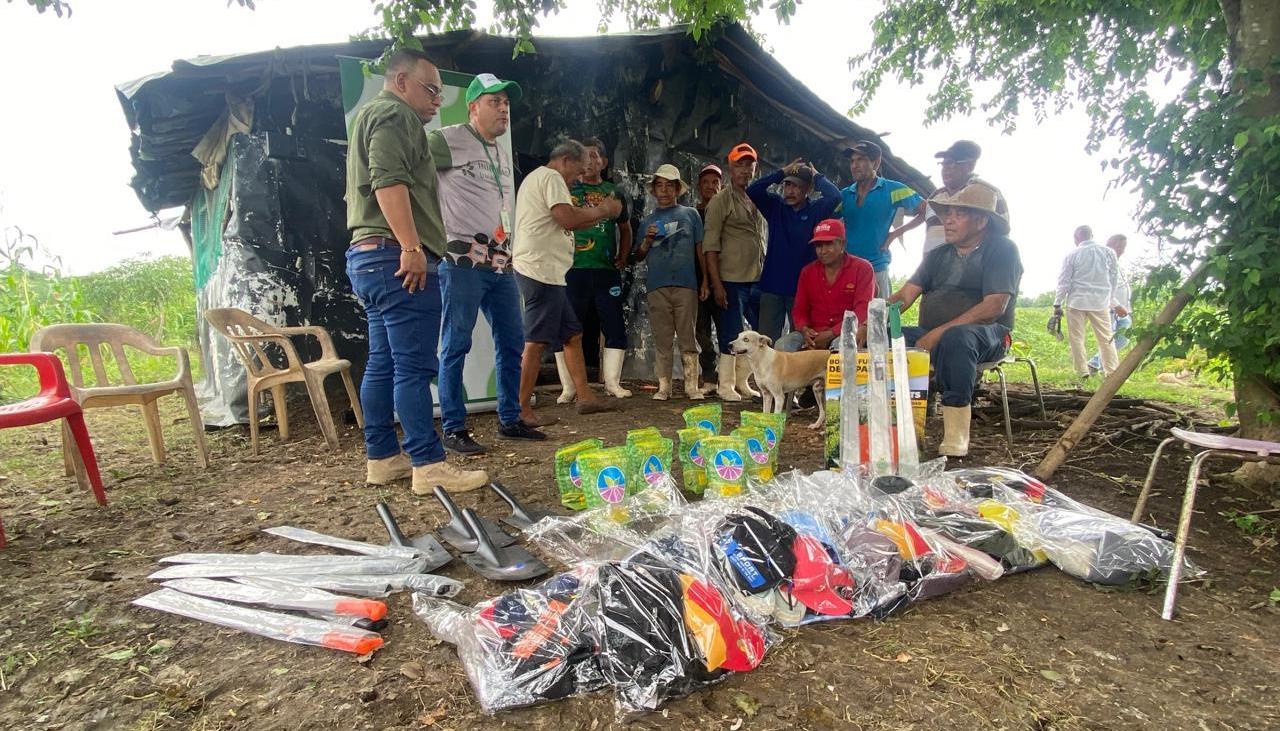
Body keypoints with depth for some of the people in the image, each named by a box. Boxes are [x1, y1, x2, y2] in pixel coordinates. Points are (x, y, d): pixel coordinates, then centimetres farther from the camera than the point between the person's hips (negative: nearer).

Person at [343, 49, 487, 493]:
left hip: (367, 255, 11)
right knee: (414, 365, -12)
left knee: (383, 364, 10)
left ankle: (382, 458, 16)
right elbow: (389, 180, -19)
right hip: (396, 256, -11)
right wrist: (411, 246, -26)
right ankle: (429, 466, -9)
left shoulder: (371, 117, 31)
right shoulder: (395, 114, -3)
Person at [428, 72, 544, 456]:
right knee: (456, 346, -3)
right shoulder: (448, 140, -3)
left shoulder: (502, 155, 21)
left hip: (501, 263, 8)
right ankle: (454, 429, 6)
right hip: (462, 261, -8)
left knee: (512, 342, 10)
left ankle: (510, 420, 21)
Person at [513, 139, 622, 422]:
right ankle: (521, 409, -5)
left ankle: (585, 397, 17)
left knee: (572, 335, 13)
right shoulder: (551, 177, -6)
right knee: (536, 342, -9)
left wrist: (598, 216, 19)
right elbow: (567, 218, -19)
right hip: (541, 270, -11)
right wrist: (602, 210, -4)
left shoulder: (535, 178, 27)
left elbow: (559, 225, 24)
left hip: (546, 271, 11)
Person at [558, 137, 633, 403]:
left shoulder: (613, 192, 14)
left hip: (607, 271, 2)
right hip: (572, 271, -2)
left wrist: (623, 258, 13)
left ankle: (612, 382, 13)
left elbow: (625, 229, 23)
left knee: (615, 327, 2)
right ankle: (568, 387, 9)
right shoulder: (566, 189, 7)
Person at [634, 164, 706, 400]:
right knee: (662, 338, 2)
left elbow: (700, 249, 11)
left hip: (686, 284, -1)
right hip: (657, 286, 2)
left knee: (688, 337, 0)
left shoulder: (690, 215, 12)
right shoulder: (647, 221, 16)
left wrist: (705, 280, 5)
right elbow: (638, 257, 16)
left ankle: (691, 385, 4)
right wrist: (647, 241, -3)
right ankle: (663, 386, 8)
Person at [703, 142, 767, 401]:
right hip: (731, 280, -6)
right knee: (730, 333, -2)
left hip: (756, 280, 6)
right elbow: (710, 246, -8)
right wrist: (716, 283, -14)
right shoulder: (721, 200, -2)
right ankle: (725, 386, 9)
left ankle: (741, 382, 20)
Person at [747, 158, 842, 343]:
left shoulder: (816, 210, 2)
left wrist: (816, 175, -2)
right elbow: (752, 191, -7)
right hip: (772, 286, 2)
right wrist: (783, 172, -5)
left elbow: (834, 196, -17)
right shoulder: (775, 206, 7)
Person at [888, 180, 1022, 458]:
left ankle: (956, 437, -35)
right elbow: (906, 294, 5)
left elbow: (995, 306, -15)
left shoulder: (1002, 250, -1)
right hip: (931, 337, 6)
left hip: (985, 334, -5)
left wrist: (939, 333, -23)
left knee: (956, 338, -39)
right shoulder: (938, 254, 16)